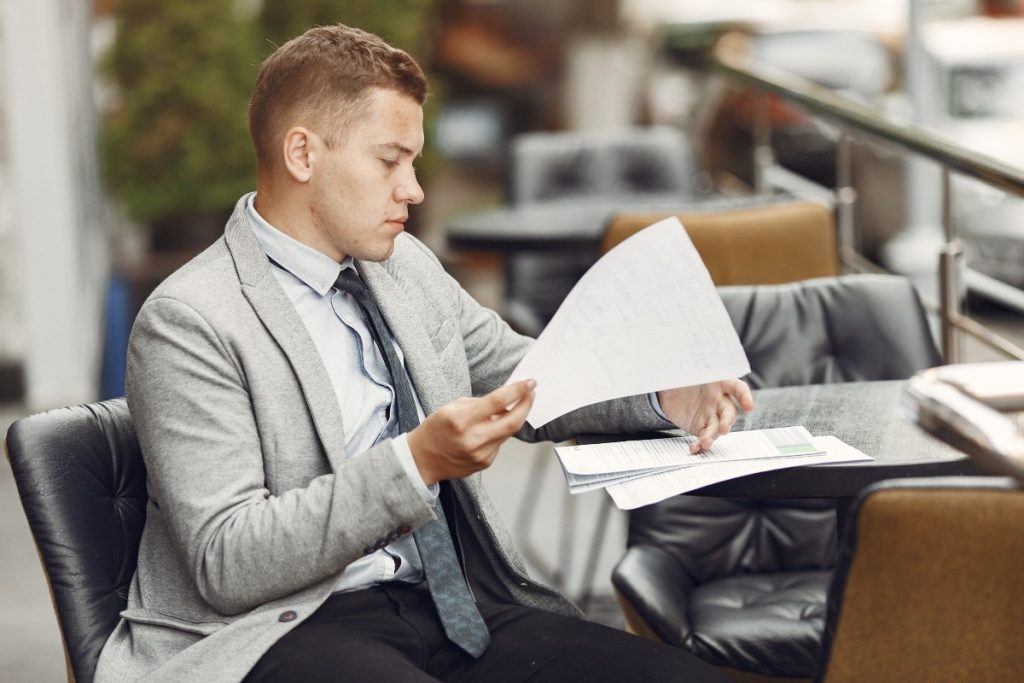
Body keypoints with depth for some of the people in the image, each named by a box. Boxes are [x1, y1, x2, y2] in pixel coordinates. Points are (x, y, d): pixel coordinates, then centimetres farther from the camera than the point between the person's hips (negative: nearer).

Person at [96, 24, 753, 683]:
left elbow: (521, 376, 27)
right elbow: (227, 563, -16)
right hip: (290, 628, -7)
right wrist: (415, 462, -24)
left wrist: (665, 397, 7)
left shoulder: (405, 264, 14)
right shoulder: (189, 324, -9)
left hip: (453, 602, 7)